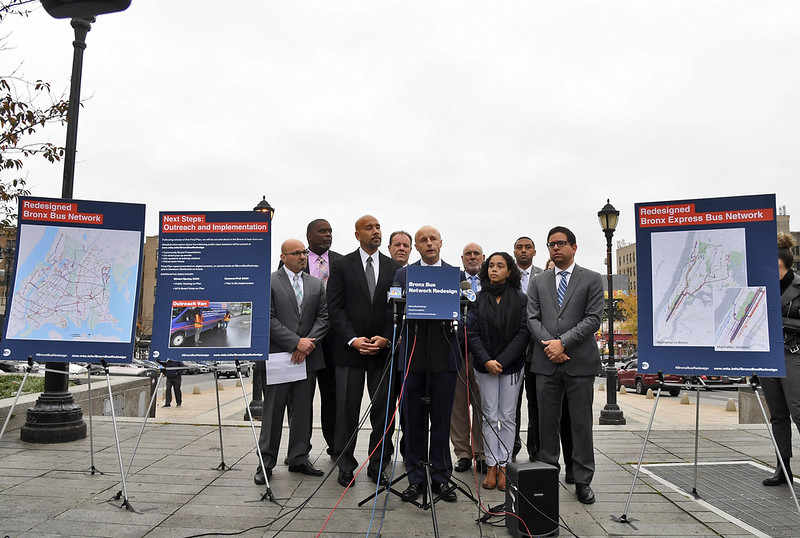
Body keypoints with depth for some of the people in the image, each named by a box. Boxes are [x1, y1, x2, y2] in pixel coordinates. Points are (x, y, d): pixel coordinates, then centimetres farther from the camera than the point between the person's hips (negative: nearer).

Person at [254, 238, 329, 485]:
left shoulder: (316, 284, 12)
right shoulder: (269, 282, -2)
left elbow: (323, 317, 6)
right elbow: (268, 319, -9)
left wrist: (308, 344, -9)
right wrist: (296, 342, -15)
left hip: (308, 356, 4)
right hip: (278, 355, -4)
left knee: (303, 410, 10)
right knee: (273, 410, 2)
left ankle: (299, 459, 21)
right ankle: (266, 463, 12)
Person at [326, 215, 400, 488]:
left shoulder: (394, 268, 8)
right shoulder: (342, 266, 2)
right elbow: (335, 308, -2)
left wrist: (386, 338, -7)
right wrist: (353, 339, -12)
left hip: (383, 349, 2)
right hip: (349, 349, -2)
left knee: (384, 409, 5)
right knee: (347, 409, 4)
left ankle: (378, 466, 19)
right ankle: (345, 465, 20)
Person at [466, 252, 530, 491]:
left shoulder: (520, 298, 0)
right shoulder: (478, 298, 2)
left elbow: (524, 332, -5)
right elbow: (472, 333, -2)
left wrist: (502, 361, -12)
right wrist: (487, 361, -12)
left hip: (512, 366, 0)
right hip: (485, 365, 1)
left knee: (507, 417, 4)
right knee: (490, 417, 4)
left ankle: (504, 467, 12)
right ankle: (491, 467, 12)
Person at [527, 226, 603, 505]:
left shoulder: (592, 279, 5)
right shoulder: (538, 282, 13)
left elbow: (593, 318, -5)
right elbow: (532, 318, 6)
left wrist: (563, 342, -13)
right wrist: (549, 345, -10)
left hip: (580, 363, -2)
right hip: (546, 364, 2)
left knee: (581, 423, 4)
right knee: (547, 422, 8)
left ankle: (582, 480, 15)